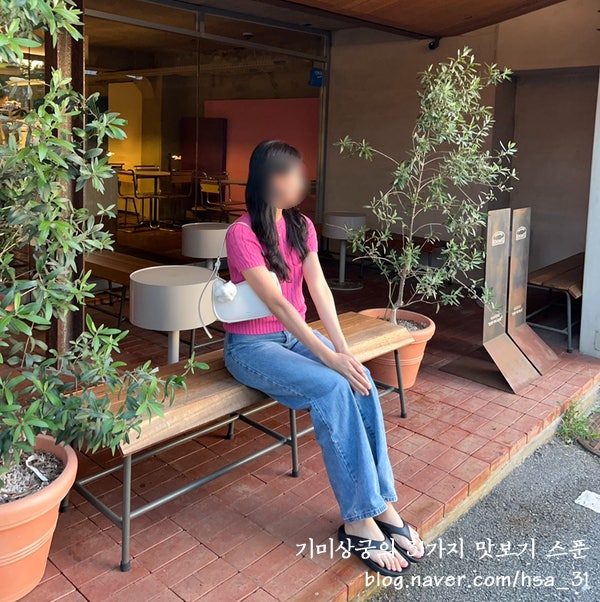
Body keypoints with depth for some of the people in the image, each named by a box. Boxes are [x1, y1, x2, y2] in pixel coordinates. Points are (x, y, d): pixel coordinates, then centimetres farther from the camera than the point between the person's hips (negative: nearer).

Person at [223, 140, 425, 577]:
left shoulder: (302, 226, 5)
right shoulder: (241, 234, -16)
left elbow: (319, 289, -4)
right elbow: (277, 302, -24)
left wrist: (343, 348, -17)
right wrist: (329, 357, -29)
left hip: (295, 334, 6)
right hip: (251, 344, -6)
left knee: (361, 380, -21)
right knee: (332, 387, -29)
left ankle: (381, 504, -13)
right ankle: (359, 520, -20)